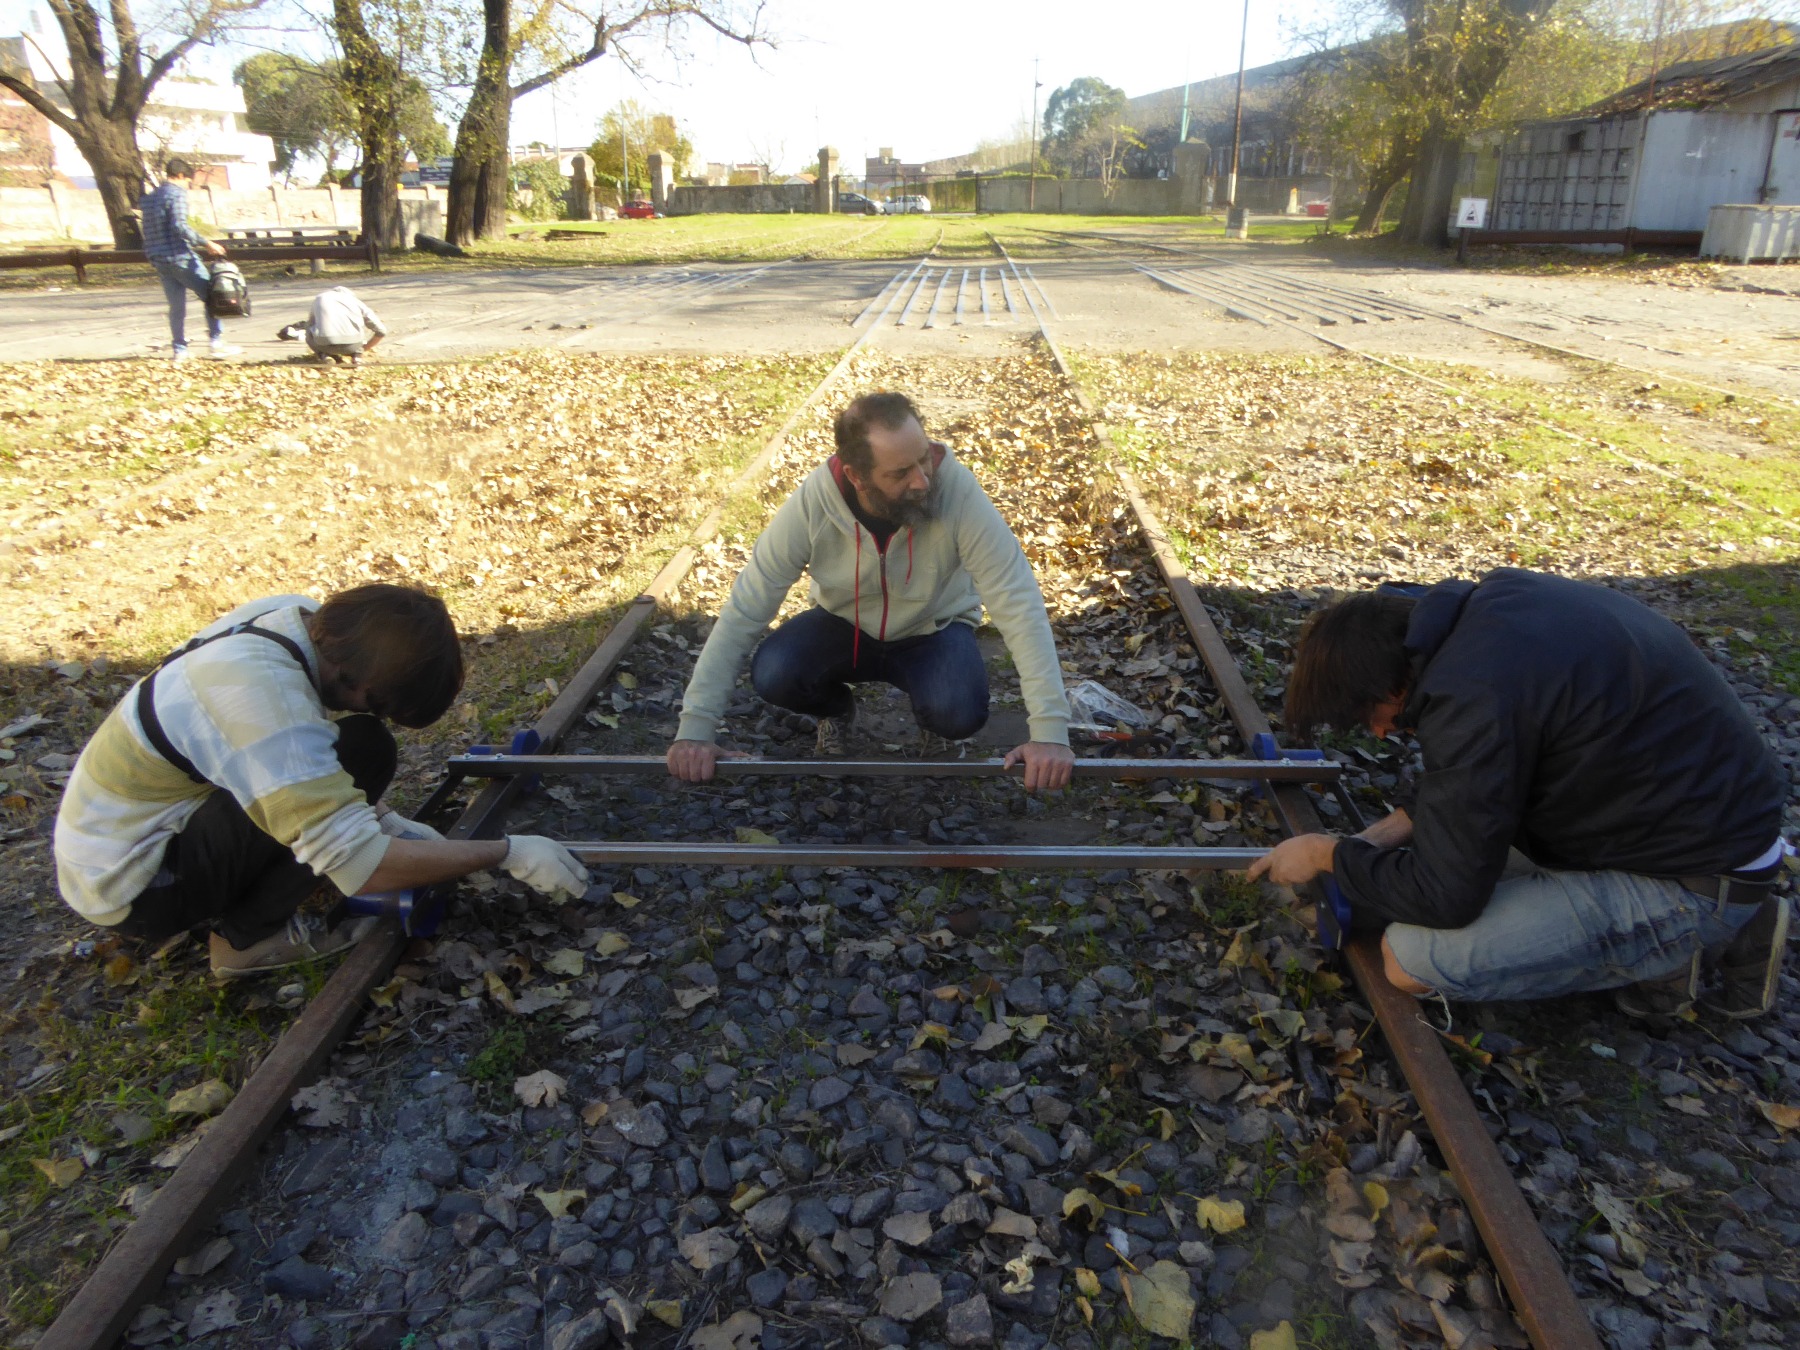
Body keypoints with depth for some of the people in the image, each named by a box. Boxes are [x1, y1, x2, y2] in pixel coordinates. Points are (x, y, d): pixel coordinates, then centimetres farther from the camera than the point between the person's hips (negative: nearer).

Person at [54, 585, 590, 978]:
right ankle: (248, 936, -8)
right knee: (361, 751, -23)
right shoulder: (264, 695, -34)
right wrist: (509, 853, -26)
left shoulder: (296, 616, -9)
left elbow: (297, 761, 10)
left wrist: (379, 819, 0)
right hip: (128, 885, -9)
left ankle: (233, 905, 7)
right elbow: (360, 864, -33)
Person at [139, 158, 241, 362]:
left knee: (176, 305, 10)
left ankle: (180, 350, 8)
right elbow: (179, 226, -19)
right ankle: (218, 342, -8)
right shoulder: (177, 194, -8)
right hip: (180, 256, -8)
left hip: (158, 259, 8)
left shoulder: (150, 197, 16)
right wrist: (206, 243, -19)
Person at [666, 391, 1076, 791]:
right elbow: (744, 610, -23)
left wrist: (1050, 730, -39)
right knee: (772, 676, -27)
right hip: (845, 624, 1)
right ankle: (837, 708, 9)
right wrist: (695, 727, -28)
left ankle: (931, 715, 8)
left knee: (959, 716, -31)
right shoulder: (812, 503, -28)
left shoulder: (958, 491, -32)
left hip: (934, 629, -1)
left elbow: (1019, 604, -32)